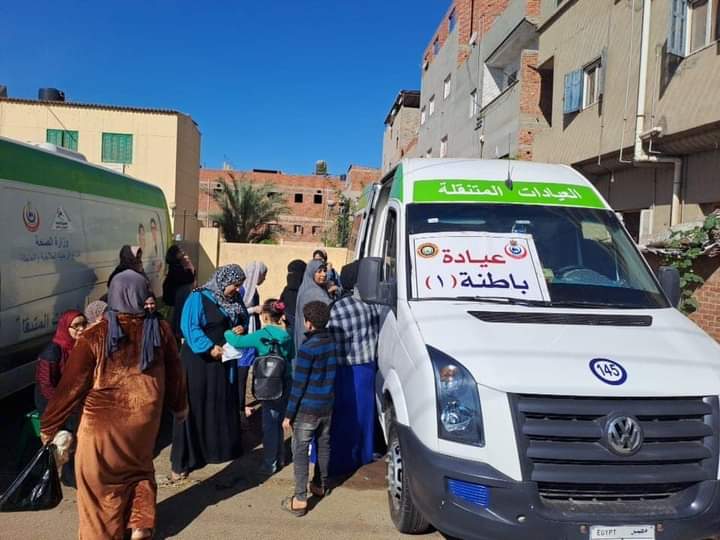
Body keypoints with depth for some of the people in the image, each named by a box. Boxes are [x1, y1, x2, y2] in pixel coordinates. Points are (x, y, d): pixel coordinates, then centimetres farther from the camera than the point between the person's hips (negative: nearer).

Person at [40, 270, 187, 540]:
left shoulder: (95, 337, -16)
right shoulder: (160, 330, -9)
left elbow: (72, 385, -9)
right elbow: (174, 373, 4)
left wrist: (48, 424, 6)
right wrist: (179, 405, 22)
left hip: (104, 421, -3)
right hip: (145, 417, 3)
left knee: (100, 479, 17)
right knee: (140, 467, 27)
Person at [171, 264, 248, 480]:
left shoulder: (234, 299, 5)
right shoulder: (199, 297, -14)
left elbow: (243, 319, 17)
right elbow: (189, 327, -20)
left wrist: (241, 328, -6)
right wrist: (209, 347, -28)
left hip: (225, 360, 7)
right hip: (199, 361, -6)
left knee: (224, 406, 16)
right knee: (193, 409, -2)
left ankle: (221, 448, 34)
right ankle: (182, 462, 7)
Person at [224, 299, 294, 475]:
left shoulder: (261, 336, -15)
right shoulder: (286, 336, 1)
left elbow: (237, 342, -13)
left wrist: (228, 333, 4)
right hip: (286, 384, 6)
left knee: (270, 424, 4)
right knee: (278, 421, 18)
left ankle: (270, 464, 12)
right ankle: (279, 457, 30)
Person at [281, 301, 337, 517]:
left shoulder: (307, 349, -20)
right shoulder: (331, 341, 0)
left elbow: (298, 385, -17)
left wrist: (289, 414, -10)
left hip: (307, 409, -7)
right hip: (327, 406, 7)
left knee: (300, 452, 2)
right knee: (324, 445, 21)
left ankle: (300, 499, 2)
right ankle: (322, 486, 37)